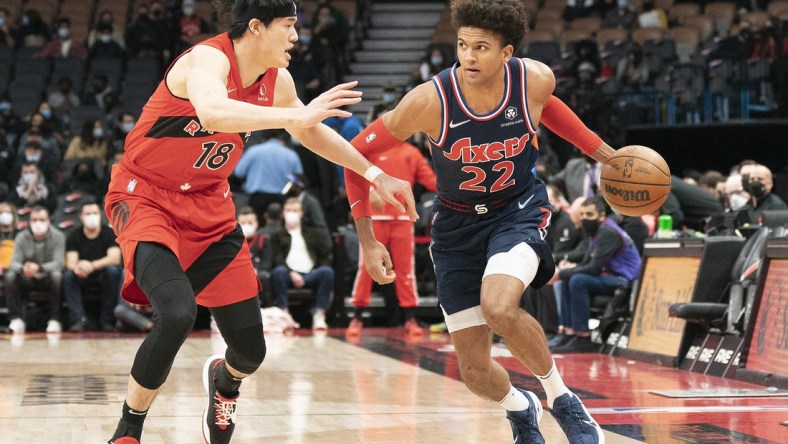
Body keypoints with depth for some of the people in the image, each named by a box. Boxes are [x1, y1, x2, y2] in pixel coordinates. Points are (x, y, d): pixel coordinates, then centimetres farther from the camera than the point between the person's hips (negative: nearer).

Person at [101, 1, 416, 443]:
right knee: (177, 314, -32)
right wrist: (297, 114, -48)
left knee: (251, 349, 3)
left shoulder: (276, 80, -1)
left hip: (209, 207, 7)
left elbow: (311, 133, 18)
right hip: (147, 199, -7)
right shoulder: (208, 59, -23)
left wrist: (376, 175, 16)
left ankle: (224, 378, 43)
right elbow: (212, 112, -46)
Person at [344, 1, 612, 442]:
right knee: (474, 369, 1)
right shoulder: (430, 100, -25)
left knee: (498, 306, -32)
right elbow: (357, 155, -12)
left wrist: (604, 154, 8)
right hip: (457, 222, 1)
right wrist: (367, 240, -13)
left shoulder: (536, 79, -19)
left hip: (519, 209, -1)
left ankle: (562, 399, -7)